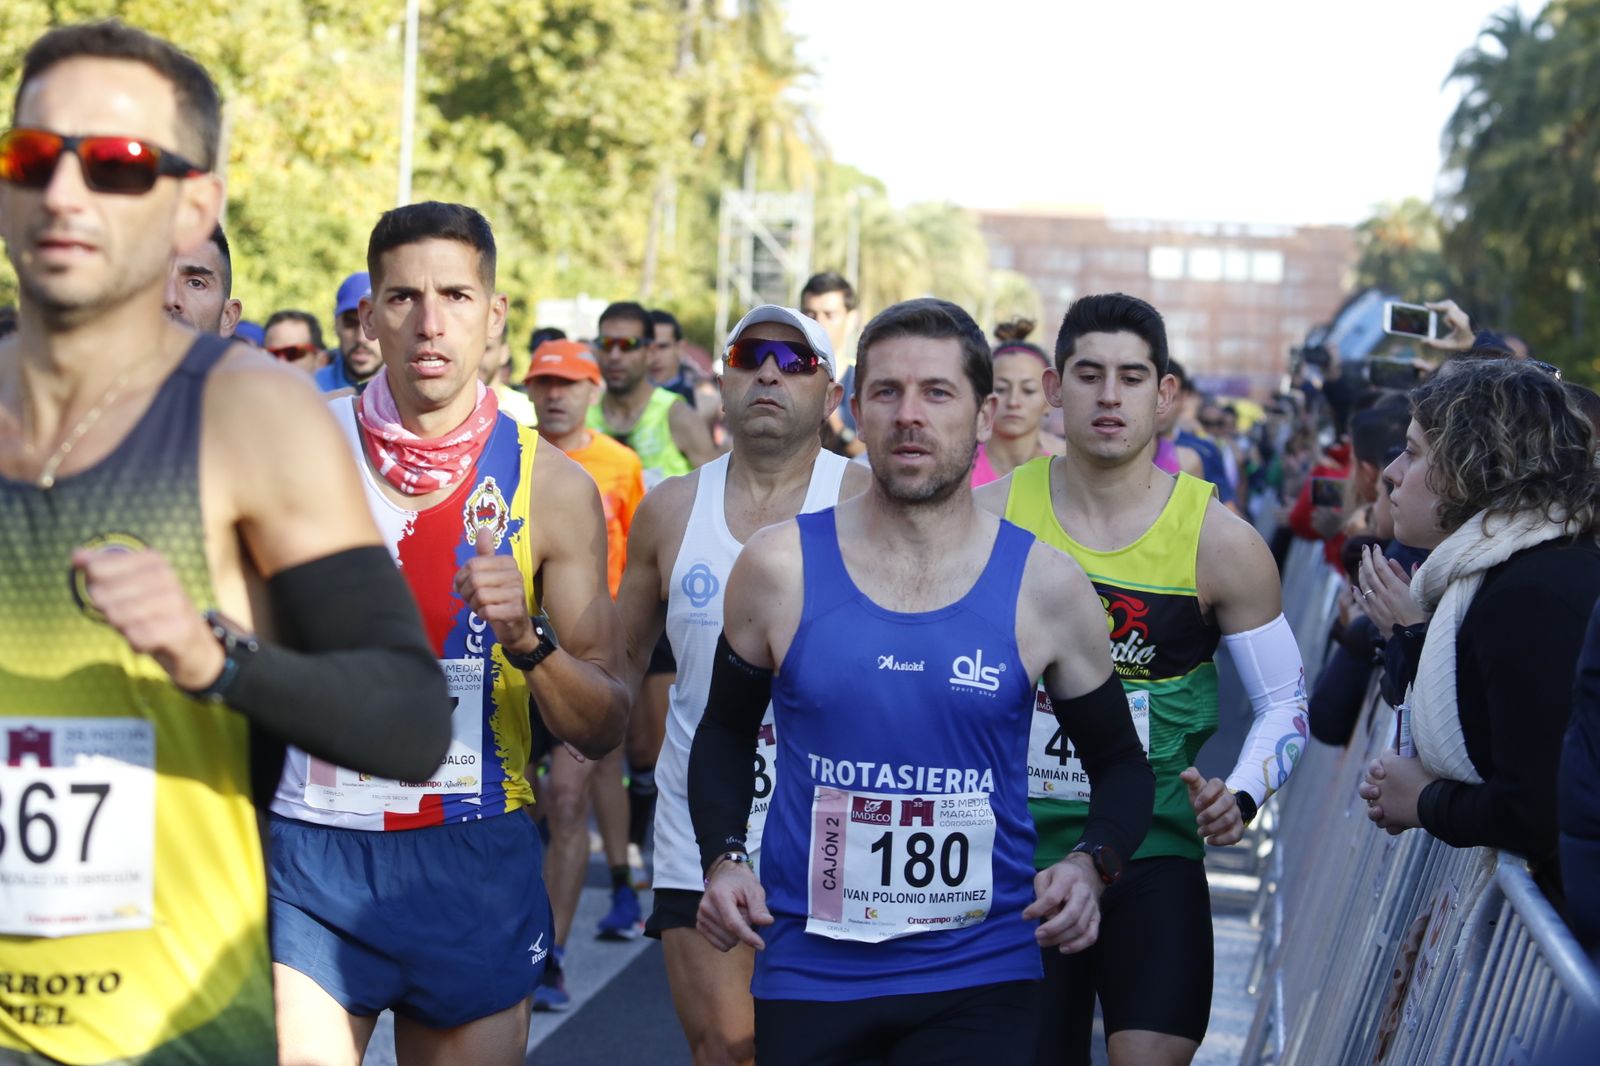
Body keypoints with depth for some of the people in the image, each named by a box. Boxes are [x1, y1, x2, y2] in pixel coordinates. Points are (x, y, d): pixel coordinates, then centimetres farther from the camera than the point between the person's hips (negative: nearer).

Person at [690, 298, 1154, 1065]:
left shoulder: (1045, 586, -2)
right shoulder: (779, 566, -1)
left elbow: (1119, 764, 9)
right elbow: (726, 733, 13)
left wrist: (1091, 865, -10)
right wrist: (723, 857, -3)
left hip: (979, 980, -1)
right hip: (807, 970, 1)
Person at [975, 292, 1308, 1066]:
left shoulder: (1218, 542, -5)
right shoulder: (988, 519, -2)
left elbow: (1285, 700, 3)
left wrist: (1239, 798, -14)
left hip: (1152, 849, -2)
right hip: (1016, 849, 2)